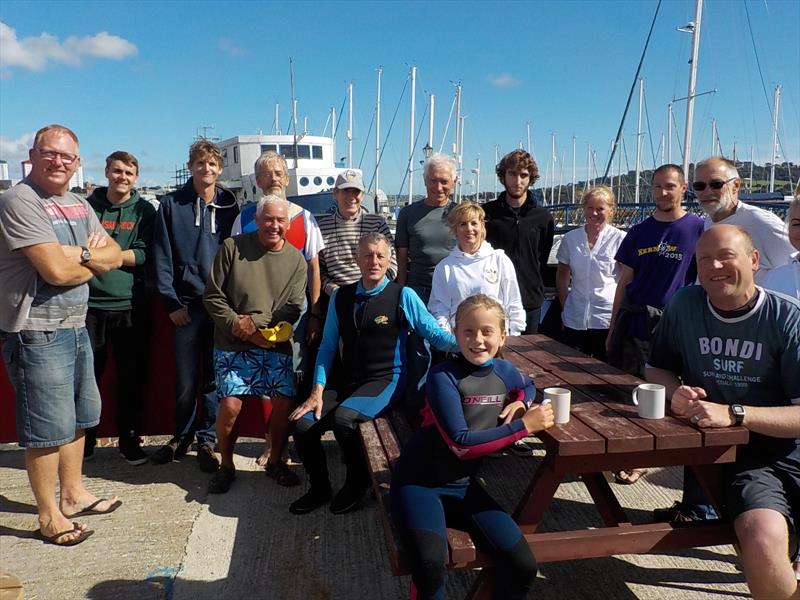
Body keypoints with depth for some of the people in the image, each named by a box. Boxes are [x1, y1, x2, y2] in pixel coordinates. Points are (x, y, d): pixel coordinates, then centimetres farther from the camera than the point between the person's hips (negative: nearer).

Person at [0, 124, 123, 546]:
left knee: (78, 417, 19)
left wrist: (80, 253, -13)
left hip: (75, 327, 9)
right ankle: (48, 516, 17)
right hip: (36, 332, -9)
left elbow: (115, 256, 7)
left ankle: (73, 494, 36)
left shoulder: (78, 205, 12)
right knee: (47, 427, 1)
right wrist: (93, 261, -4)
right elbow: (56, 270, -24)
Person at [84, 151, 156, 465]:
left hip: (130, 305, 0)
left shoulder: (144, 210, 4)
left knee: (132, 376, 7)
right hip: (90, 302, 1)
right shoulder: (88, 205, 5)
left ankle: (130, 440, 22)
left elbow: (143, 254, -6)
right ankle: (84, 440, 25)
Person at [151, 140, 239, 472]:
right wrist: (171, 302, -5)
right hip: (187, 304, 0)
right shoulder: (171, 204, 4)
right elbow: (162, 257, 1)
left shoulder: (230, 207, 6)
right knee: (186, 380, 7)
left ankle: (207, 440, 22)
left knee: (215, 378, 7)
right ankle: (181, 437, 27)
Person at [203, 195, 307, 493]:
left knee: (284, 403, -5)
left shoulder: (296, 260, 3)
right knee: (230, 405, -10)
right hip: (233, 345, -2)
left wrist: (256, 321, -14)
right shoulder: (232, 247, -3)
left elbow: (293, 309, -3)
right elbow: (212, 297, -3)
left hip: (276, 347, 2)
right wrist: (241, 329, -11)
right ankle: (226, 465, 16)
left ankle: (275, 461, 21)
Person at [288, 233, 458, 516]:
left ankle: (357, 481, 1)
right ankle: (319, 488, 14)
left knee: (342, 417, -30)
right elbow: (328, 346, 6)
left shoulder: (403, 296, -5)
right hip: (345, 379, 4)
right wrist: (318, 391, -3)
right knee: (304, 424, -15)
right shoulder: (340, 297, 6)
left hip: (385, 381, -4)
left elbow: (435, 334, -5)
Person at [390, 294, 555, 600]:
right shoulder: (443, 376, -18)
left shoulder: (504, 371, 1)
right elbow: (461, 444, -21)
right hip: (420, 481, -5)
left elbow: (528, 386, 26)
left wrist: (520, 403, 1)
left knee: (523, 567, -8)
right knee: (430, 563, -32)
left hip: (465, 483, 5)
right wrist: (524, 426, -19)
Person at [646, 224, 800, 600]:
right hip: (744, 457, 0)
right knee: (763, 546, -28)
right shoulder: (684, 305, 1)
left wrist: (734, 414, -22)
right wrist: (676, 392, -7)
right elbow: (657, 368, 14)